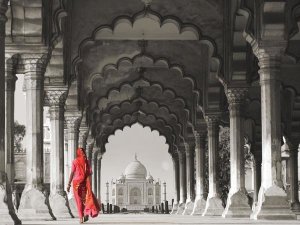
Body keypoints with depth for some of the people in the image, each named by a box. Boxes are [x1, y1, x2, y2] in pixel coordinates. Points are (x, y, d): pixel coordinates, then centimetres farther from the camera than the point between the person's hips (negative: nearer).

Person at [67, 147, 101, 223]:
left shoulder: (75, 162, -1)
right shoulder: (86, 161, 4)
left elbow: (72, 173, -7)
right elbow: (90, 172, 0)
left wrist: (69, 184, -6)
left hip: (76, 182, -1)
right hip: (85, 182, 1)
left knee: (79, 200, 4)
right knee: (88, 198, 10)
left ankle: (81, 217, -1)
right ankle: (87, 212, -13)